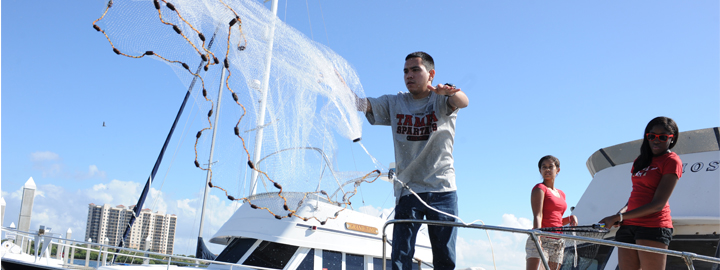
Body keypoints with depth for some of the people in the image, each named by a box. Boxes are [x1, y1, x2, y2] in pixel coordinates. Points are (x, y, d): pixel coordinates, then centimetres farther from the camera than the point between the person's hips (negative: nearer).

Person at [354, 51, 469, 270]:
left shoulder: (441, 100, 2)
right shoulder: (394, 104, 11)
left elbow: (463, 102, -20)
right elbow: (361, 103, -1)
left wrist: (449, 91, -44)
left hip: (442, 189, -1)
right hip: (407, 190, 2)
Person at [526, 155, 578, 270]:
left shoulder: (561, 194, 20)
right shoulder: (540, 188, 0)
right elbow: (537, 215, -13)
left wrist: (570, 218, 6)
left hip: (558, 243, 7)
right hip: (541, 241, -7)